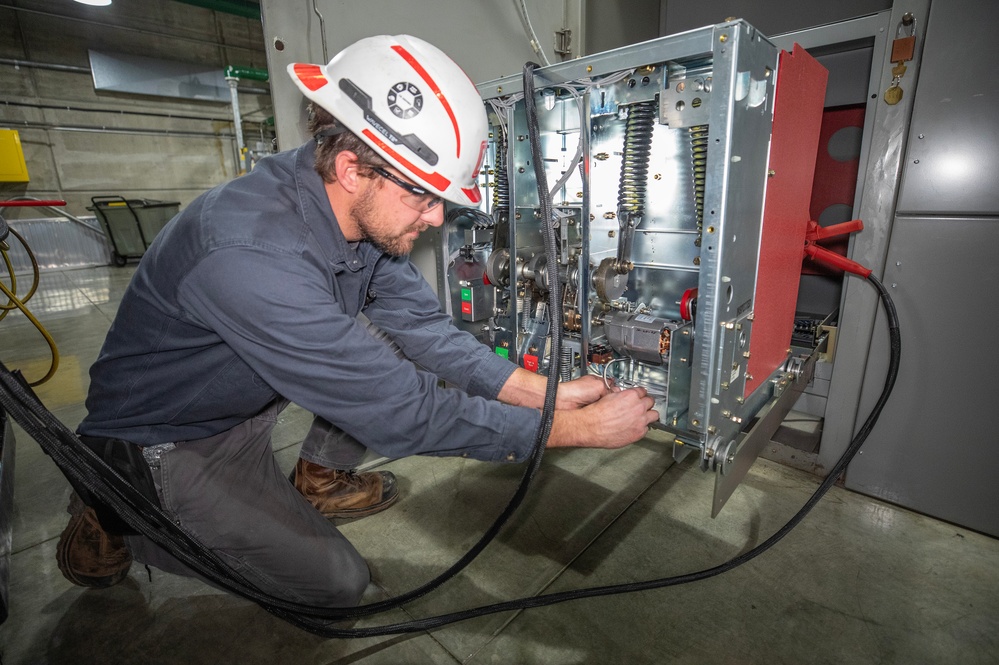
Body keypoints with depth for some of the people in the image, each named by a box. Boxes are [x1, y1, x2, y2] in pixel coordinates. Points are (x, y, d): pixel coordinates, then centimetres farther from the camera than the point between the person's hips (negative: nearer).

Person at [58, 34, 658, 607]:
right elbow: (401, 415, -38)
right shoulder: (251, 254, -40)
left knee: (392, 348, -6)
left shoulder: (364, 209, -14)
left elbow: (422, 323, -10)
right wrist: (582, 428, -31)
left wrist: (543, 390, -17)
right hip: (169, 438, -6)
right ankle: (115, 514, 10)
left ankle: (319, 481, 15)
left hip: (253, 394, 7)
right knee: (339, 582, -2)